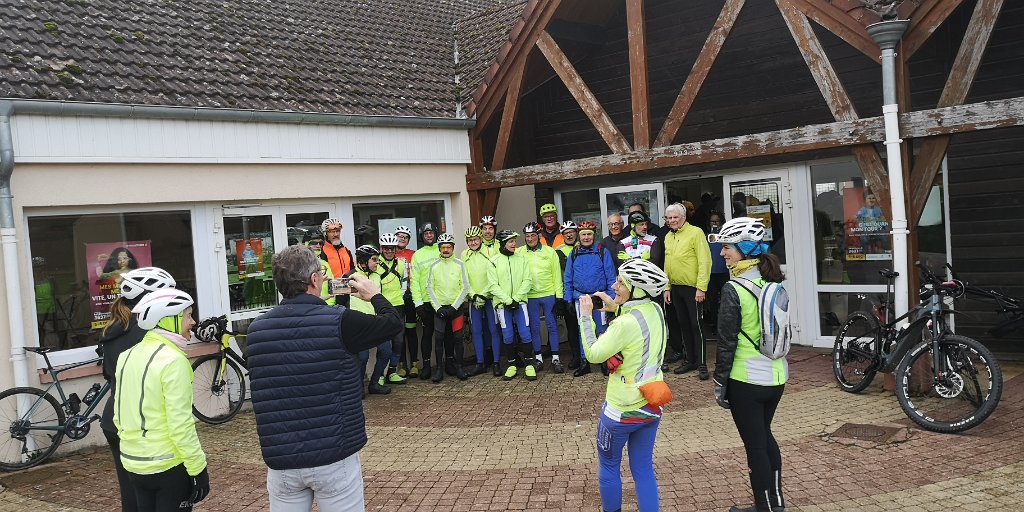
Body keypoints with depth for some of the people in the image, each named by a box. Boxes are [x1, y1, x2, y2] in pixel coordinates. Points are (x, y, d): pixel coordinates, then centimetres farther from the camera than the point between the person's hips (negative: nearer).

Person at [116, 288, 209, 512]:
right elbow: (180, 424, -22)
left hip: (134, 463, 8)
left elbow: (119, 415, 12)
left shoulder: (128, 356, 5)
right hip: (168, 466, -8)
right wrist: (198, 468, -15)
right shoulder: (172, 360, -19)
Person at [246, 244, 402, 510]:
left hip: (281, 461, 4)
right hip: (334, 459, -4)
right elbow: (393, 323, 0)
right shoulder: (339, 321, -13)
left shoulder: (256, 329, -1)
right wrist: (374, 294, 19)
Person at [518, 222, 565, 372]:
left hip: (549, 294, -1)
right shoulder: (519, 253, 2)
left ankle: (555, 358, 10)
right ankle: (538, 358, 18)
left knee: (552, 326, 3)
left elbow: (556, 274, 2)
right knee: (534, 327, 7)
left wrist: (559, 295, -2)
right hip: (530, 296, 1)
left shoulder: (549, 252, 1)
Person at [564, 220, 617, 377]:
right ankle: (584, 362, 19)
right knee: (583, 331, 10)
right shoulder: (574, 254, 5)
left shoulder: (603, 252, -3)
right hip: (580, 298, 3)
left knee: (601, 331, 3)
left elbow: (611, 276, -4)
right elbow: (568, 278, 9)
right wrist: (568, 298, 5)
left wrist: (611, 296, -8)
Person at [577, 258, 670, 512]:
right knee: (643, 468, 16)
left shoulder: (626, 322, -26)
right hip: (651, 405, 7)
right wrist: (617, 308, 8)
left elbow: (593, 354, -17)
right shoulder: (655, 310, -3)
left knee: (608, 465, 15)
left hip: (622, 408, -7)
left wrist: (586, 315, -10)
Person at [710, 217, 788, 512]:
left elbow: (726, 343, -15)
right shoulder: (774, 284, 3)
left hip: (746, 380, -7)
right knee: (765, 436, 22)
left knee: (755, 445, 6)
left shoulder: (733, 290, -18)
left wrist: (719, 383, -7)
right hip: (777, 376, 7)